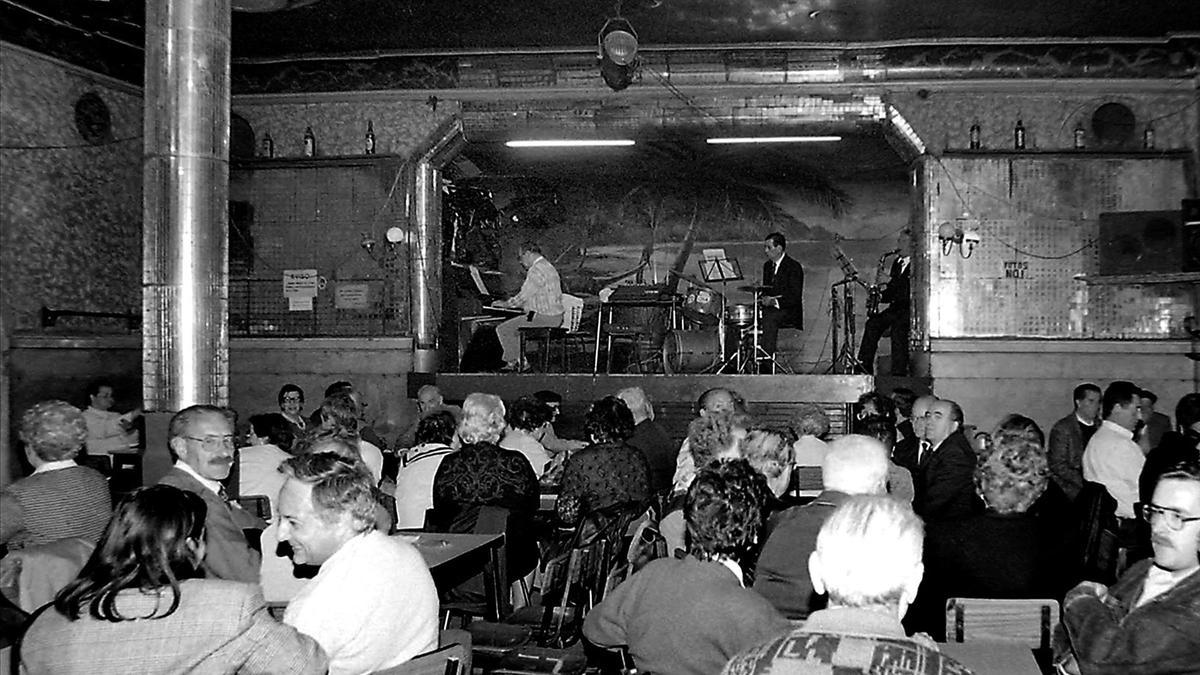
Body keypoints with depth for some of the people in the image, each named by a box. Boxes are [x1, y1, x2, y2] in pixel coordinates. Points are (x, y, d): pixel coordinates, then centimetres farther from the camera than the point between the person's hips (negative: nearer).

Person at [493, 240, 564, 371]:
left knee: (502, 329, -6)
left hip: (544, 317, -11)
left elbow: (523, 296, -17)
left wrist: (505, 303, -1)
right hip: (553, 316, 11)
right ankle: (520, 361, 24)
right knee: (512, 326, 25)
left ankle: (512, 362, 6)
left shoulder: (537, 270, -17)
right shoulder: (547, 266, 17)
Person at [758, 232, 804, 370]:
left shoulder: (794, 267, -10)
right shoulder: (768, 265, 14)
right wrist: (763, 298, -5)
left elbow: (795, 297, -17)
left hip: (789, 311, -7)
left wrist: (774, 301, -27)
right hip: (769, 308, 7)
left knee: (769, 319, -35)